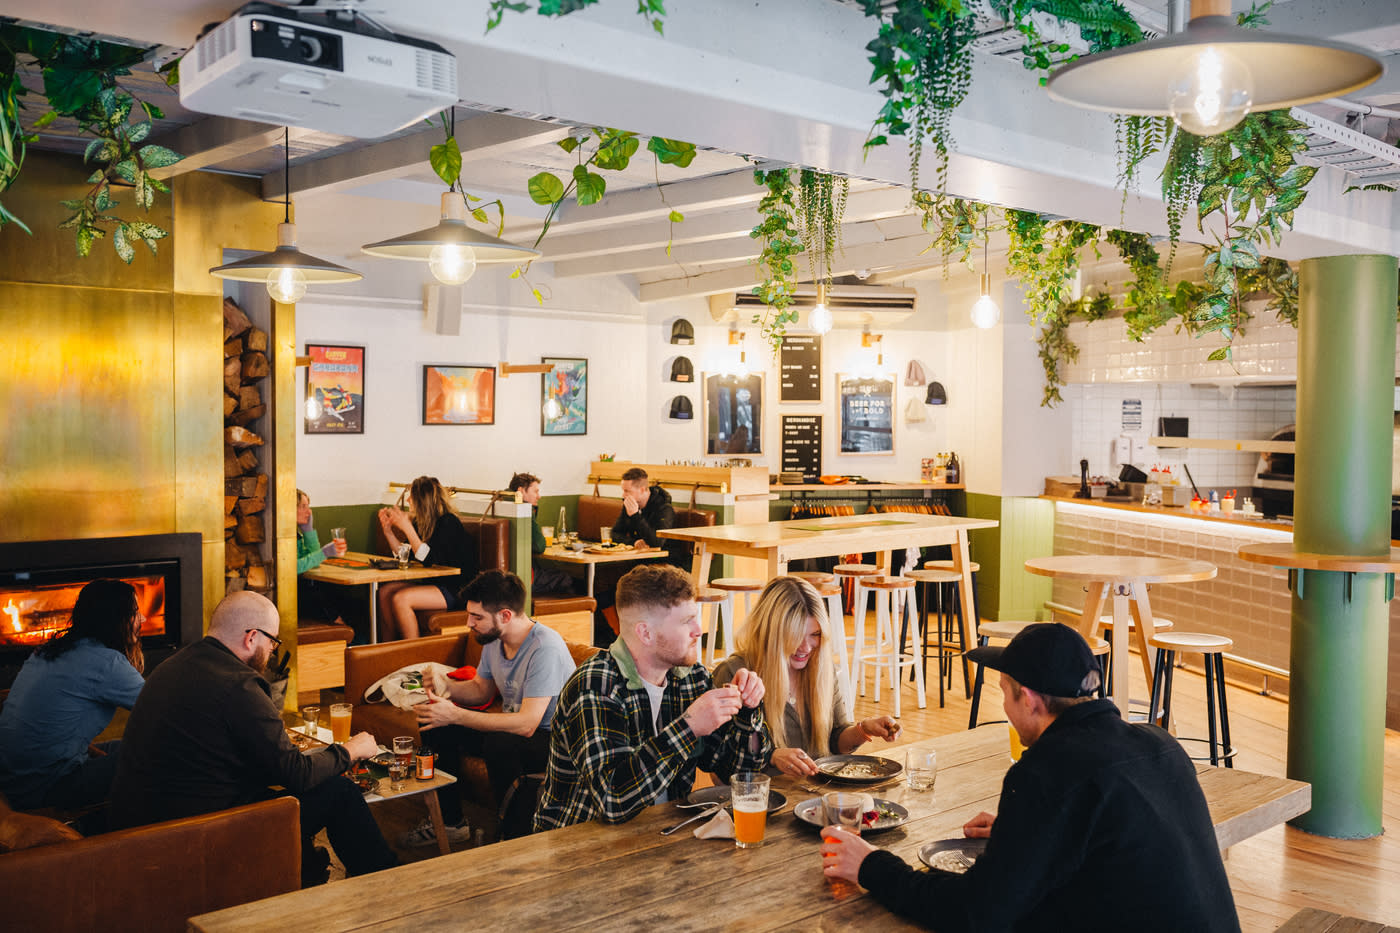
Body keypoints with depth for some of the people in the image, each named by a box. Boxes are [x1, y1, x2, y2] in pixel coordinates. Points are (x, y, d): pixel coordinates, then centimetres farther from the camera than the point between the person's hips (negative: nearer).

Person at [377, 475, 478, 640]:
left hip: (457, 591, -9)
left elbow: (429, 560, -25)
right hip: (433, 582, 9)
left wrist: (407, 528, -26)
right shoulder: (421, 522, 9)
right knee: (385, 591, -6)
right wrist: (388, 529, 6)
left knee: (400, 598, -24)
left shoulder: (448, 523, -17)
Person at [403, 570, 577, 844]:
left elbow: (527, 724, -33)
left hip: (552, 738, -9)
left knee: (499, 744, -37)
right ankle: (450, 820, 14)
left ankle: (519, 839, -16)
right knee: (434, 723, 0)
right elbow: (482, 690, 17)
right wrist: (447, 687, -6)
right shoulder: (494, 640, -1)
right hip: (512, 726, 9)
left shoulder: (545, 647, -27)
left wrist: (455, 715, -33)